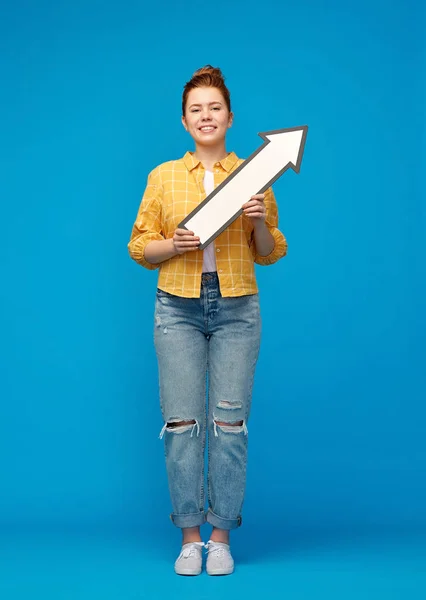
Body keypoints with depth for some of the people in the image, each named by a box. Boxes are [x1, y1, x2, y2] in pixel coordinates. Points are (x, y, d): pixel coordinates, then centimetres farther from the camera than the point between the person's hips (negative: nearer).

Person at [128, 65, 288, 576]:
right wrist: (172, 245, -11)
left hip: (236, 309, 0)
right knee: (181, 422, -2)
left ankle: (221, 537, 11)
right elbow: (139, 247, 8)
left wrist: (260, 223, -11)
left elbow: (270, 254, 9)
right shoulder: (163, 176, 8)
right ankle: (189, 538, 10)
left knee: (229, 423, -1)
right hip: (178, 308, 0)